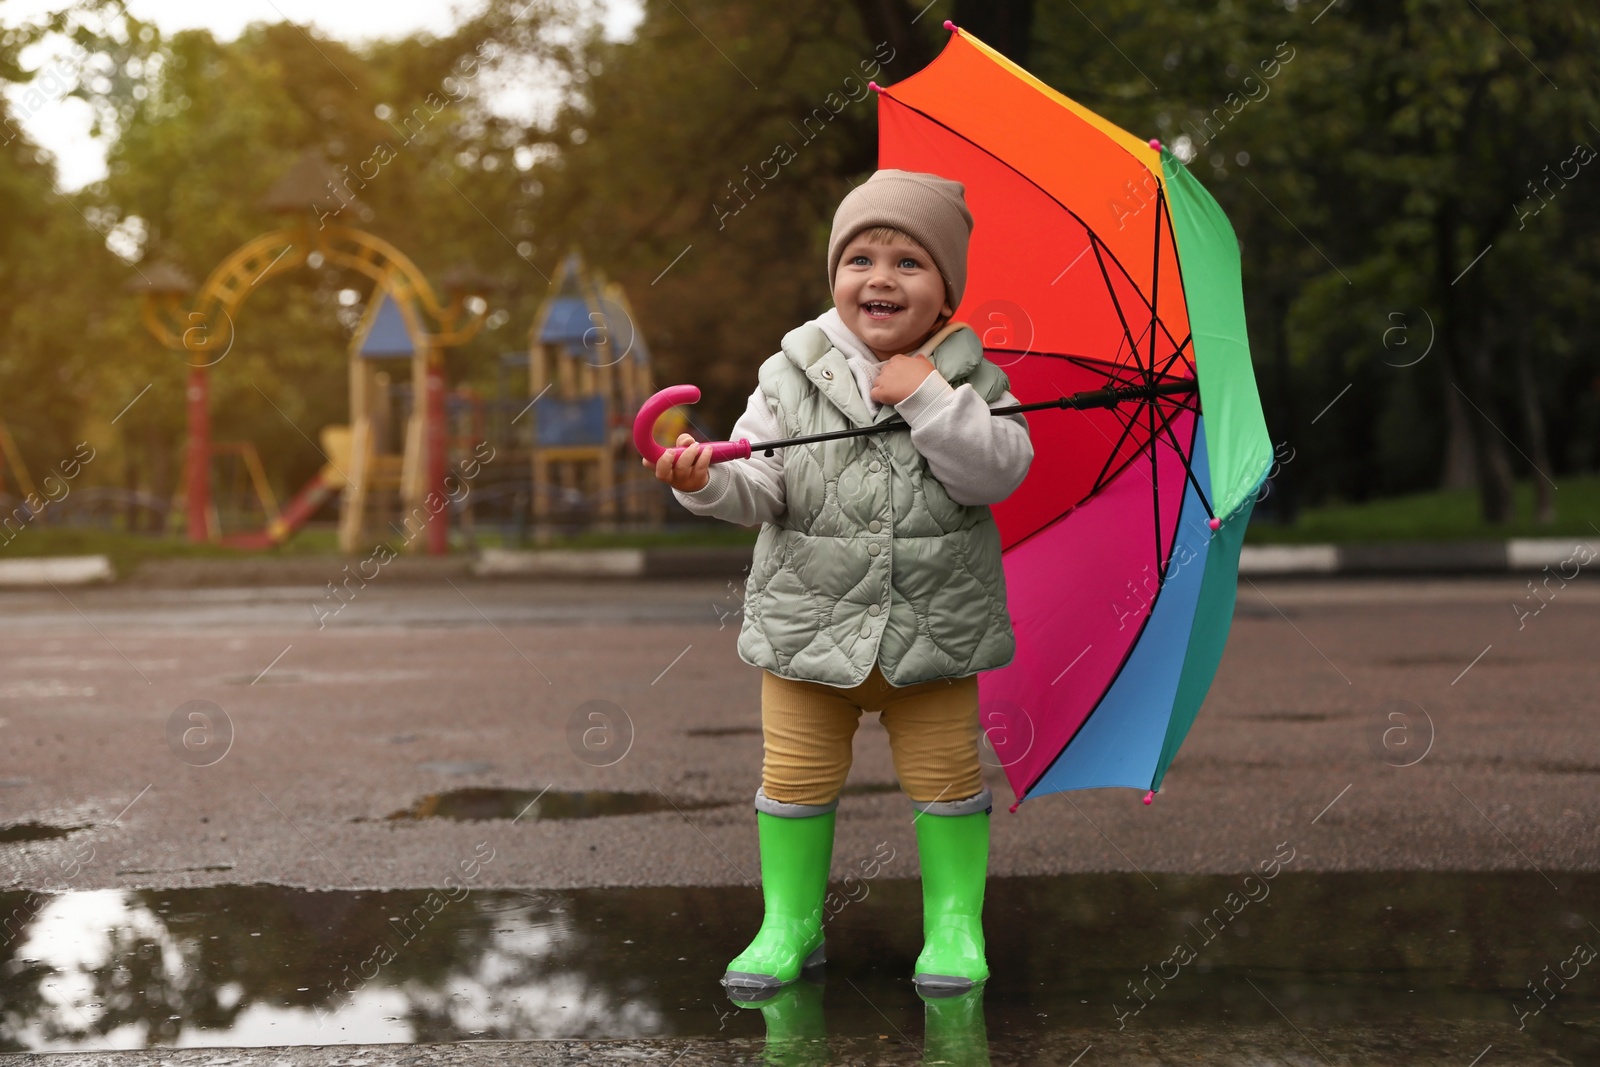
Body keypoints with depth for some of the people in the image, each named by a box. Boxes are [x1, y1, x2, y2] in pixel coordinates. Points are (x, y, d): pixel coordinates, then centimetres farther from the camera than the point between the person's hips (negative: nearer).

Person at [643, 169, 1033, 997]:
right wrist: (708, 481, -26)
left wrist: (928, 398, -22)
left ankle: (955, 922, 23)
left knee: (945, 775, 6)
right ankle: (790, 923, 24)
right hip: (810, 617, 1)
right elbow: (760, 488, -6)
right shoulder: (792, 376, -3)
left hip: (933, 629, -1)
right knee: (796, 776, 8)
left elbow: (999, 472, -18)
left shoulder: (968, 379, -3)